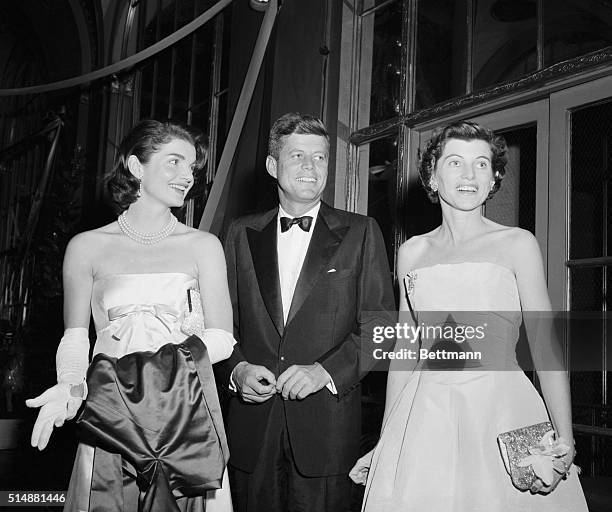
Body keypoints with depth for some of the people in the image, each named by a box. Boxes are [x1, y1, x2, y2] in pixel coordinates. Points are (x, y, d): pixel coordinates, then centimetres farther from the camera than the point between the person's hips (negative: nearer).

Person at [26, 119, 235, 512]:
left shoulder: (203, 246, 3)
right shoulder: (87, 247, 3)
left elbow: (221, 338, -1)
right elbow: (75, 337, 6)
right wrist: (69, 386, -13)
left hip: (182, 409, 0)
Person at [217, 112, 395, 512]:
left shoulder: (360, 233, 3)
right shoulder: (242, 234, 10)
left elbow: (381, 325, -2)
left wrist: (325, 370, -14)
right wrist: (236, 368, -8)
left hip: (326, 423, -2)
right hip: (251, 423, 2)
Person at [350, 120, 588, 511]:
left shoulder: (517, 244, 0)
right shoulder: (413, 252, 8)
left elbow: (546, 344, -5)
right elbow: (404, 348, 10)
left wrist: (563, 440, -16)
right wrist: (386, 441, 10)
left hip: (501, 415, -2)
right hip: (425, 420, 2)